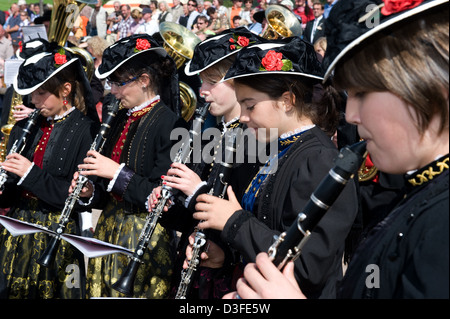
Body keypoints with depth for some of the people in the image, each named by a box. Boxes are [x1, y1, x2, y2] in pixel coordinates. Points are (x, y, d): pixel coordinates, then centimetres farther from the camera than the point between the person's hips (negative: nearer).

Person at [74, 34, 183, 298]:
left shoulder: (168, 123, -15)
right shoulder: (123, 119, 10)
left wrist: (117, 173, -21)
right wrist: (91, 192, -2)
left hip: (146, 235, -8)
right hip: (110, 225, 8)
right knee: (102, 290, 13)